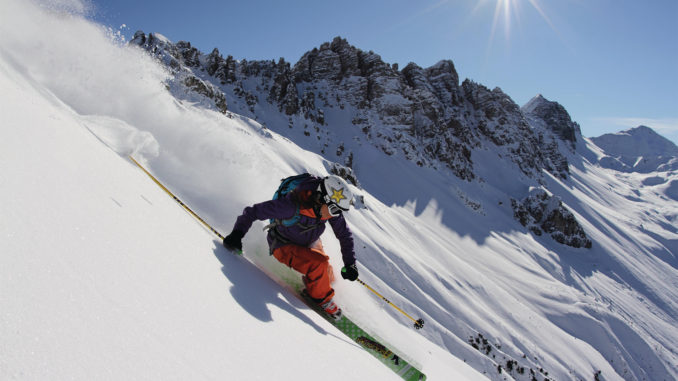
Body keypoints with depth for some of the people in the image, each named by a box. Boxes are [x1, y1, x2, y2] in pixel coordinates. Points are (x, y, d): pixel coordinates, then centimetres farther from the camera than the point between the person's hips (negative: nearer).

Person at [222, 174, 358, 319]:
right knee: (318, 264, -28)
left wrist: (350, 264, -7)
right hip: (284, 246, -6)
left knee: (327, 278, 2)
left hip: (309, 244, 6)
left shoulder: (331, 208, -19)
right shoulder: (292, 205, -37)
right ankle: (321, 297, -4)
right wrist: (237, 233, -31)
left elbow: (345, 234, -4)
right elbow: (253, 211, -26)